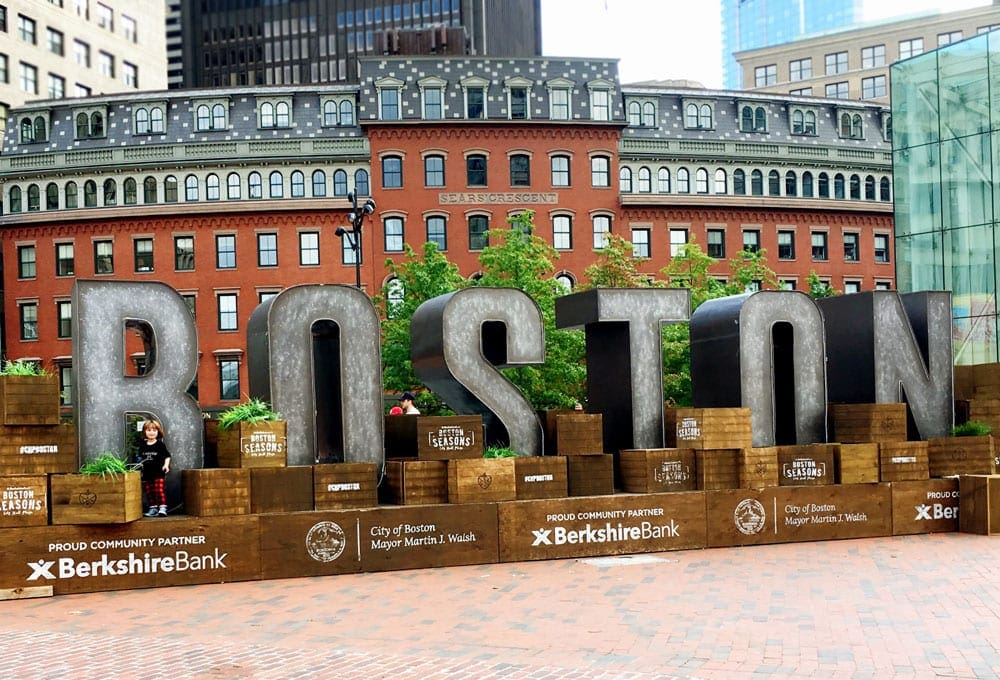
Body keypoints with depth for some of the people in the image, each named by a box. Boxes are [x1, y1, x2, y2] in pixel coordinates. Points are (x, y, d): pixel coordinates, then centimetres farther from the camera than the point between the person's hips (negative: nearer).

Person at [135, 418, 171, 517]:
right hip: (147, 473, 5)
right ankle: (153, 508, 17)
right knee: (149, 492, 8)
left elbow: (167, 456, 1)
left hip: (158, 472, -5)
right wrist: (139, 462, 1)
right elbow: (139, 456, 19)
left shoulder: (160, 444, -3)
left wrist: (166, 465, -12)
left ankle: (162, 508, -12)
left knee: (160, 490, -11)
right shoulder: (143, 445, 8)